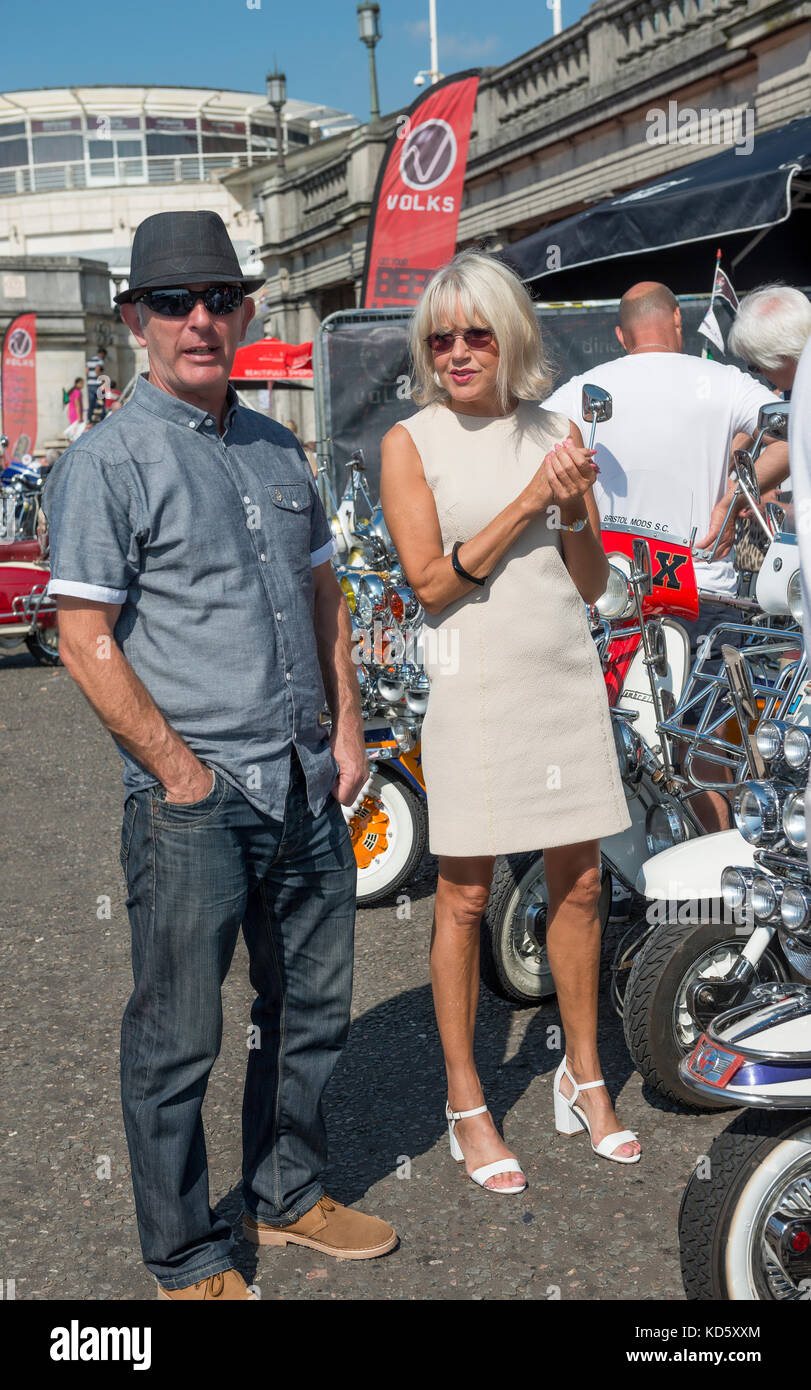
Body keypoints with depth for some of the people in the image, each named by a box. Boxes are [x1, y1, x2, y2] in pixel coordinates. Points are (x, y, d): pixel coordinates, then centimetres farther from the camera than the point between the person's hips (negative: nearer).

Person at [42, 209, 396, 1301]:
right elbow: (87, 642, -13)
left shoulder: (277, 448, 12)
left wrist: (347, 731, 11)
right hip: (193, 804, -7)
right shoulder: (108, 462, -9)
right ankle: (187, 1262, 24)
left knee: (313, 1009, 18)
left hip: (308, 791, 7)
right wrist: (184, 775, -15)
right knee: (176, 1042, 6)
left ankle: (288, 1199, 39)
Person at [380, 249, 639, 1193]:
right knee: (464, 896, 3)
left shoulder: (554, 434, 9)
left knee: (578, 880, 11)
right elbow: (433, 581, -11)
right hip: (473, 682, -4)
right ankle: (465, 1102, 17)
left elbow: (592, 585, 10)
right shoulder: (410, 442, -2)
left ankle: (583, 1077, 28)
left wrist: (575, 511, -9)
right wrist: (528, 503, -15)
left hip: (567, 674, 4)